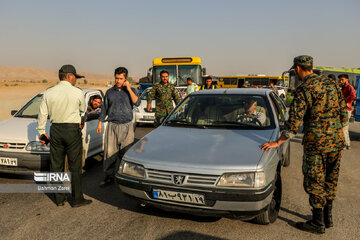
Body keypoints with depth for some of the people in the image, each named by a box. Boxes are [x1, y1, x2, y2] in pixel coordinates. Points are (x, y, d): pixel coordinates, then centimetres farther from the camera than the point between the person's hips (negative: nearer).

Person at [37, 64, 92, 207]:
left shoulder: (48, 93, 1)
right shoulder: (77, 92, -8)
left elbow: (42, 114, 5)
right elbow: (82, 110, 8)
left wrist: (41, 131, 15)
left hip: (55, 131, 4)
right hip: (72, 130, -4)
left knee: (56, 165, 12)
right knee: (75, 166, 4)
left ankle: (59, 198, 22)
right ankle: (77, 199, 11)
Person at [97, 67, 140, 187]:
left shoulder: (131, 90, 5)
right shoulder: (109, 92, 10)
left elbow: (137, 103, -13)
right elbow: (104, 109, 16)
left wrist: (128, 88, -12)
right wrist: (99, 123, 11)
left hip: (127, 126, -1)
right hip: (112, 126, 2)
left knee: (126, 152, 2)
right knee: (109, 151, -2)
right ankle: (109, 177, 9)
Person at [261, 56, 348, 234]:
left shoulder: (304, 89, -13)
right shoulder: (331, 83, 9)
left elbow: (295, 120, -17)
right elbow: (344, 113, 12)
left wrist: (278, 142, -10)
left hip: (316, 141, -7)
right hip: (336, 140, 8)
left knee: (314, 182, 4)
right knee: (330, 179, 18)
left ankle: (318, 223, 14)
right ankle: (328, 218, 30)